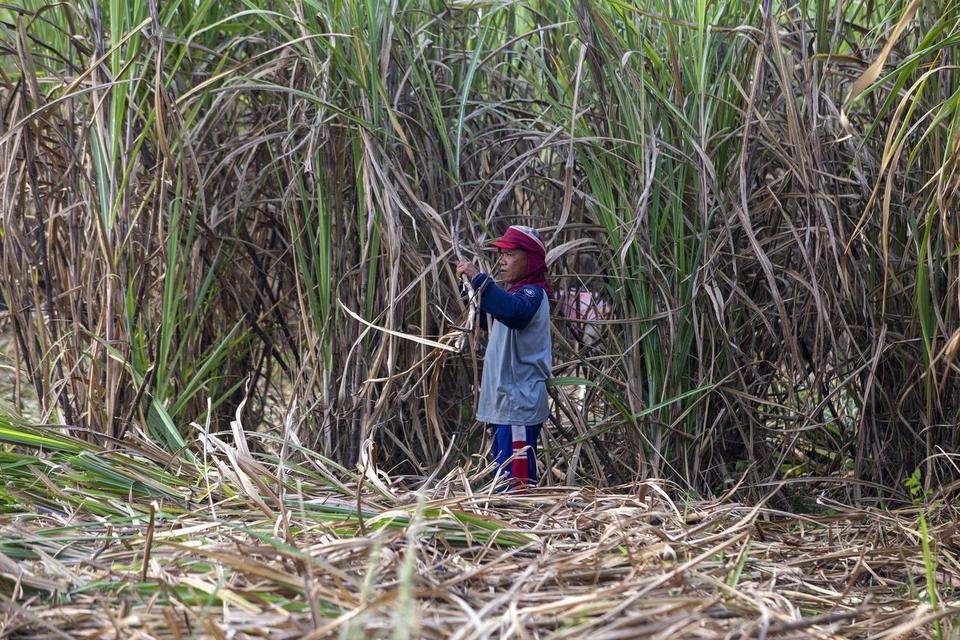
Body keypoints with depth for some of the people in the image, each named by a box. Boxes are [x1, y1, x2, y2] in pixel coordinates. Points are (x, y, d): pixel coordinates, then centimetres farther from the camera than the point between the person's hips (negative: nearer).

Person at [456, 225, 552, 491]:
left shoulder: (532, 293, -13)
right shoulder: (516, 293, 20)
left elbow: (512, 311, -36)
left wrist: (478, 278, -40)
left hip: (519, 406, -11)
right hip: (505, 404, 11)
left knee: (515, 483, -14)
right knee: (504, 480, 15)